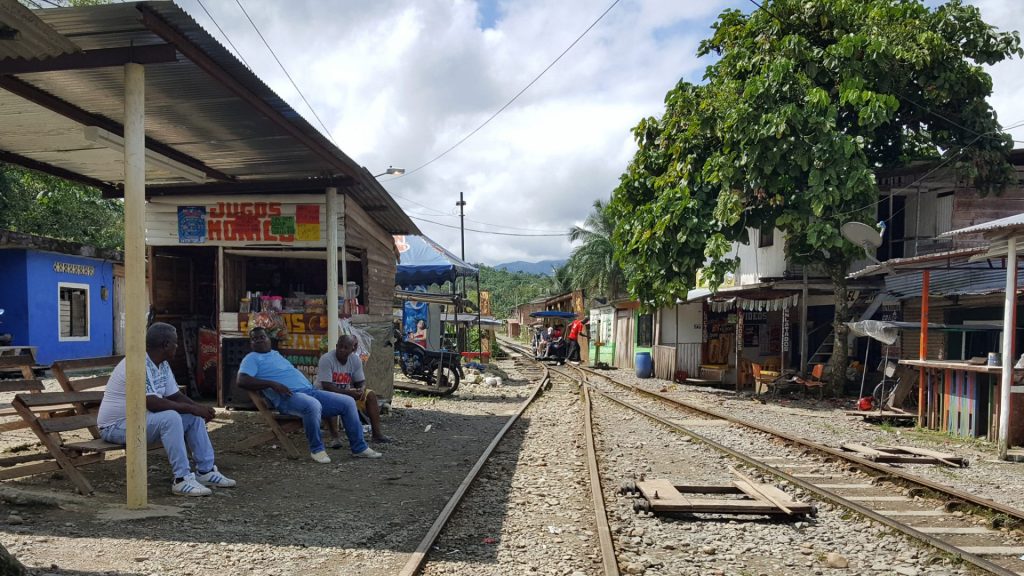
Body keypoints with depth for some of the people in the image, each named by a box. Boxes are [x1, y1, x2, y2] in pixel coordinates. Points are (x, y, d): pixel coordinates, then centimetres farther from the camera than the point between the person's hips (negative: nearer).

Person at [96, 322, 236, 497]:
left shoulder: (162, 365, 5)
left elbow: (175, 395, 10)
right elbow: (152, 403, -33)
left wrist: (199, 408, -7)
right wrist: (190, 408, -26)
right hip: (116, 426, -10)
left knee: (194, 417, 0)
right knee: (170, 417, -32)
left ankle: (206, 471, 3)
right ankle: (182, 479, -27)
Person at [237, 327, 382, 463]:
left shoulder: (276, 353, 28)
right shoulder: (252, 358, 6)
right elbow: (242, 381, -11)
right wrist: (272, 383, -20)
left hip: (309, 390, 8)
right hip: (288, 397, -8)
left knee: (348, 402, -2)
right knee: (313, 405, -40)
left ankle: (359, 448, 3)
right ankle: (316, 449, -19)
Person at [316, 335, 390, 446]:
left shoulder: (355, 360, -7)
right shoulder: (326, 359, -24)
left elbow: (361, 381, 0)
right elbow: (326, 386, -28)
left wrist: (362, 389, -25)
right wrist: (348, 393, -34)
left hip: (346, 391, 6)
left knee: (370, 395, -9)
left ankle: (377, 433, -12)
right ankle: (335, 436, -36)